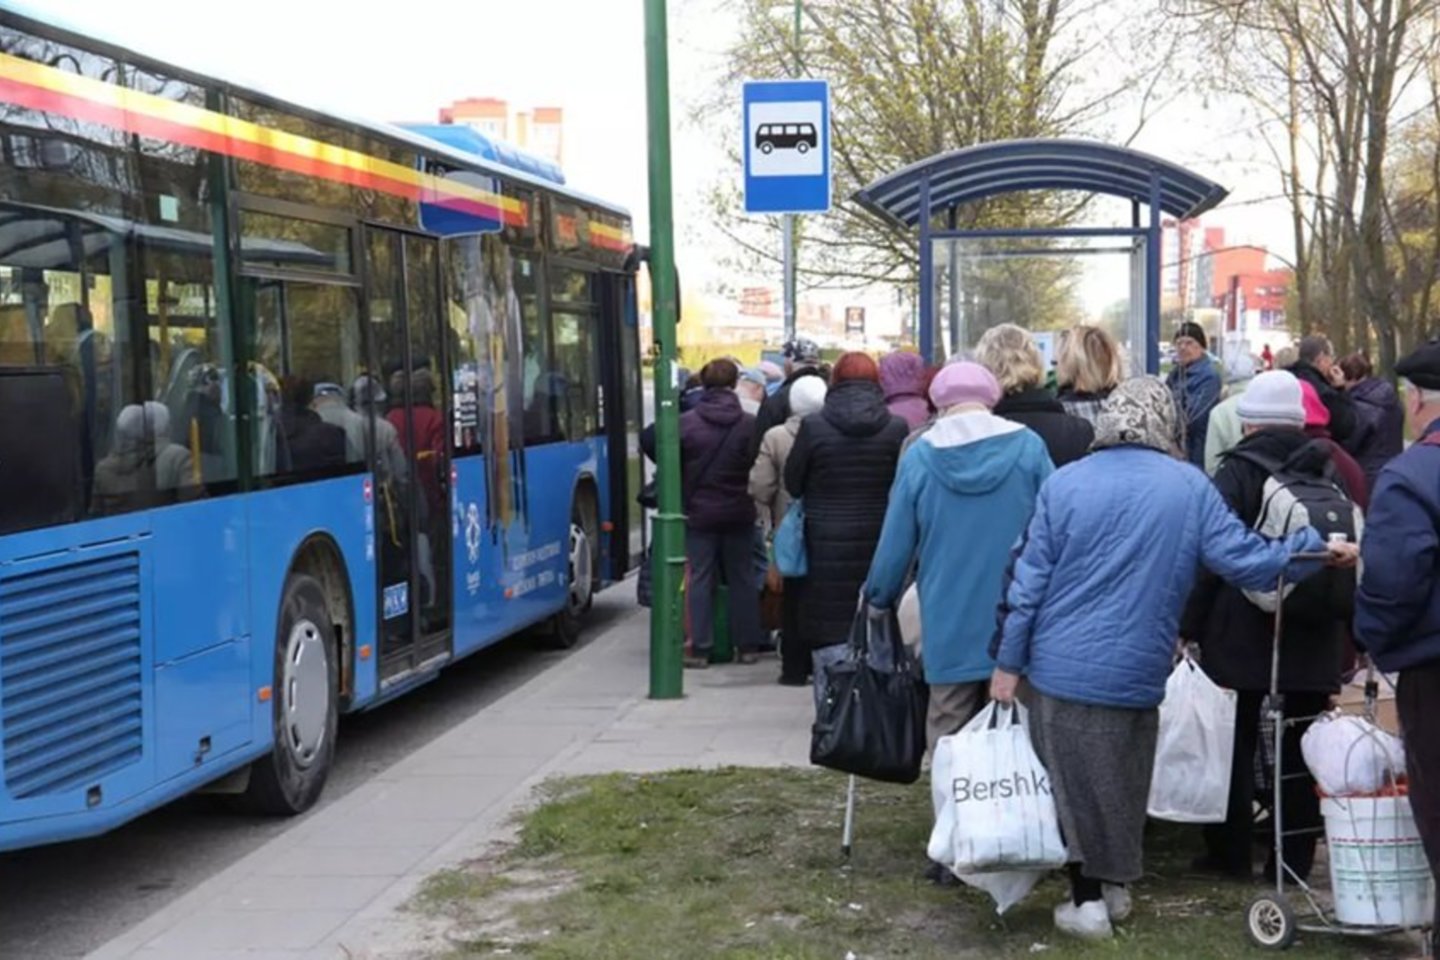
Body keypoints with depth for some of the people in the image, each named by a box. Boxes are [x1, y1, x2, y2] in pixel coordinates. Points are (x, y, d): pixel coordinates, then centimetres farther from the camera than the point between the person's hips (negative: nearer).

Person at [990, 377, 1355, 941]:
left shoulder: (1064, 483, -4)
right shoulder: (1190, 487, -3)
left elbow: (1030, 581, -3)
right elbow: (1246, 561, -5)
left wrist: (1007, 662, 3)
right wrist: (1317, 548, 6)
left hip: (1064, 667, -1)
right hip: (1138, 672, 1)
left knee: (1075, 783, 8)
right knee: (1123, 783, 17)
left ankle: (1087, 899, 11)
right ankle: (1114, 884, 28)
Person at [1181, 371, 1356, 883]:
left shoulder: (1237, 473, -9)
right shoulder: (1329, 471, 6)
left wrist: (1189, 624, -7)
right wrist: (1343, 622, 18)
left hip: (1242, 634, -4)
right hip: (1314, 641, 4)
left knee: (1235, 746, 6)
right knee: (1299, 749, 8)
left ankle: (1231, 853, 11)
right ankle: (1296, 857, 12)